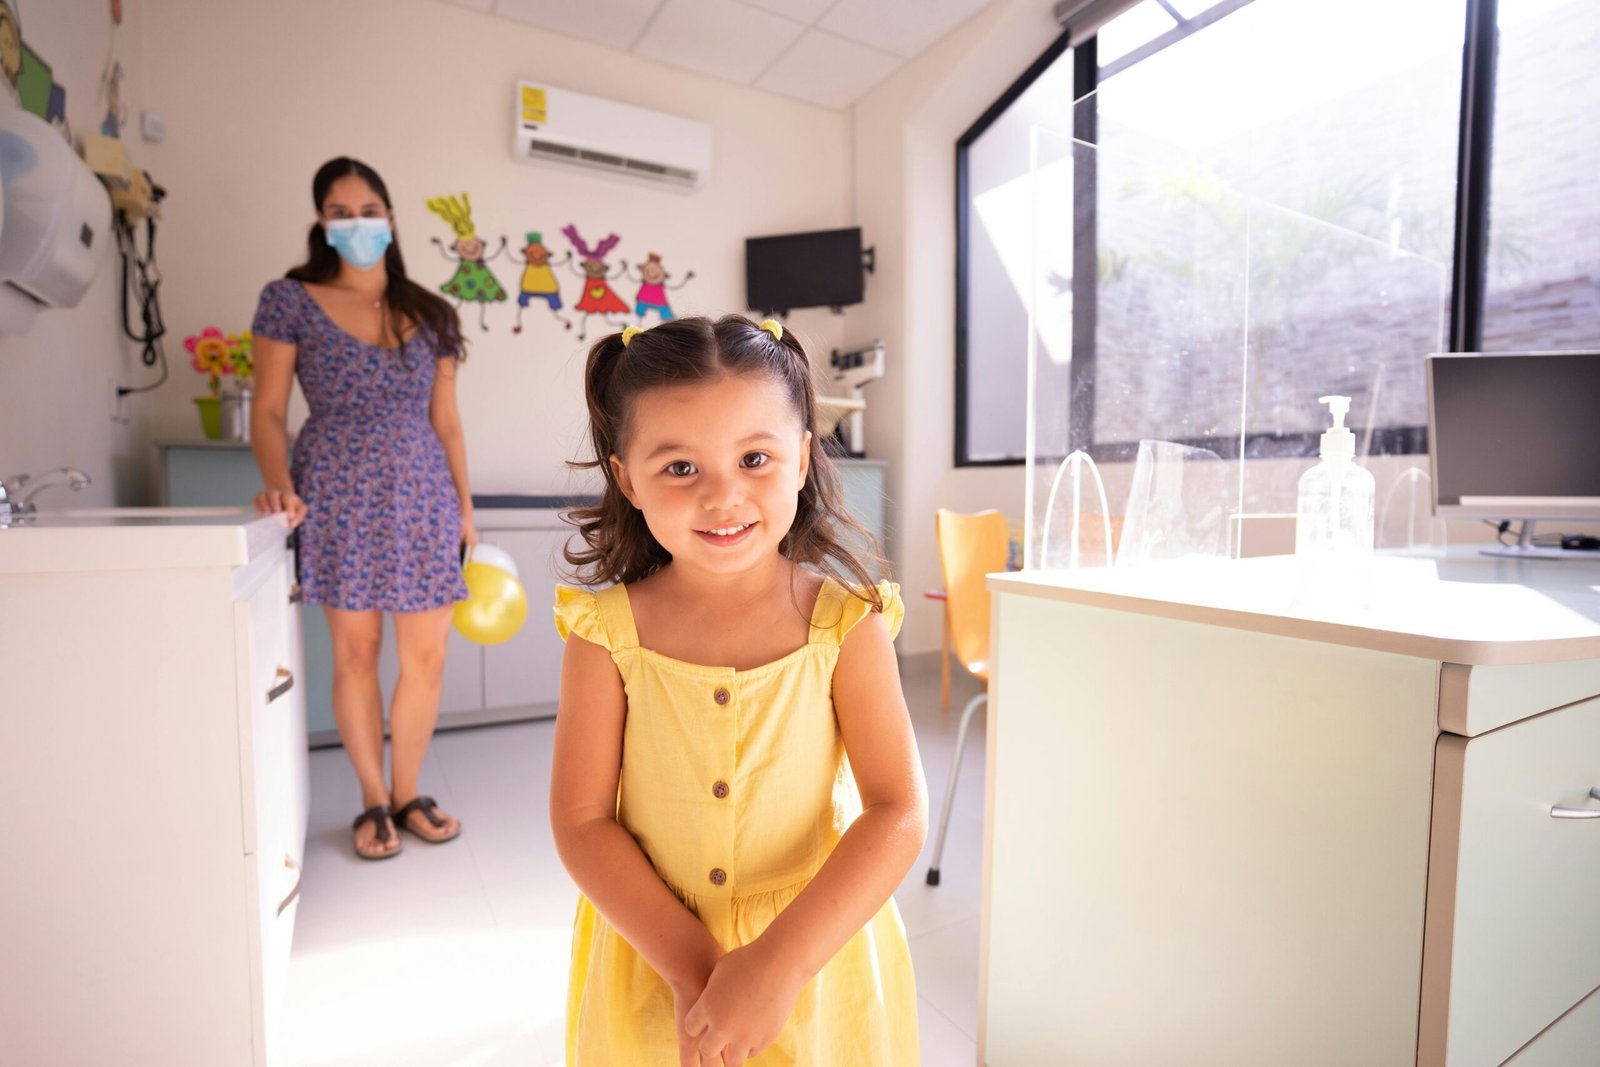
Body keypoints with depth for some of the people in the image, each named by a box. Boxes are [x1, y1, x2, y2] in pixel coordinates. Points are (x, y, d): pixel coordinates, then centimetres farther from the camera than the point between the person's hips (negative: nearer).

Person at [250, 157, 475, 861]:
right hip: (340, 498, -2)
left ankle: (406, 795, 23)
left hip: (424, 497, 3)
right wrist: (279, 483, -17)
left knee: (426, 657, 3)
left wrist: (465, 507, 8)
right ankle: (374, 800, 24)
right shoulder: (291, 300, 3)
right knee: (356, 654, 5)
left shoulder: (429, 314, 11)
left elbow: (446, 421, 11)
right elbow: (268, 411, 1)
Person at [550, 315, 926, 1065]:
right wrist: (692, 967, -16)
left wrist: (777, 965, -22)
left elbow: (898, 815, -16)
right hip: (653, 958, 1)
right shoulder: (608, 631, -14)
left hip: (815, 955, 0)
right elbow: (581, 820, -11)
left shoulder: (845, 624, -16)